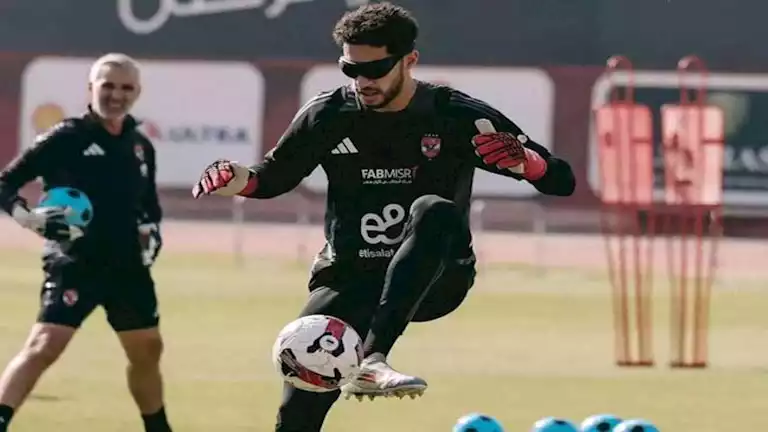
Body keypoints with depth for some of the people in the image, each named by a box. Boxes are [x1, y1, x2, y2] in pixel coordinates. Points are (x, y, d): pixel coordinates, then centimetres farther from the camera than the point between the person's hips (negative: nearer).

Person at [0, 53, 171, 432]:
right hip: (74, 264, -6)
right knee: (43, 347, -20)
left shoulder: (141, 147, 10)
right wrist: (33, 220, -22)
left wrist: (151, 233, 7)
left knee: (147, 350, 16)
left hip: (127, 267, 6)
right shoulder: (65, 138, -8)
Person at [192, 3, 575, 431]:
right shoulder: (328, 115, -3)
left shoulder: (458, 116, -9)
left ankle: (373, 360, -43)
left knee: (435, 211, -34)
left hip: (433, 280, -2)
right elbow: (275, 177, 14)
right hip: (349, 282, 2)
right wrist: (240, 180, -9)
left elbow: (562, 181, -8)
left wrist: (525, 159, -32)